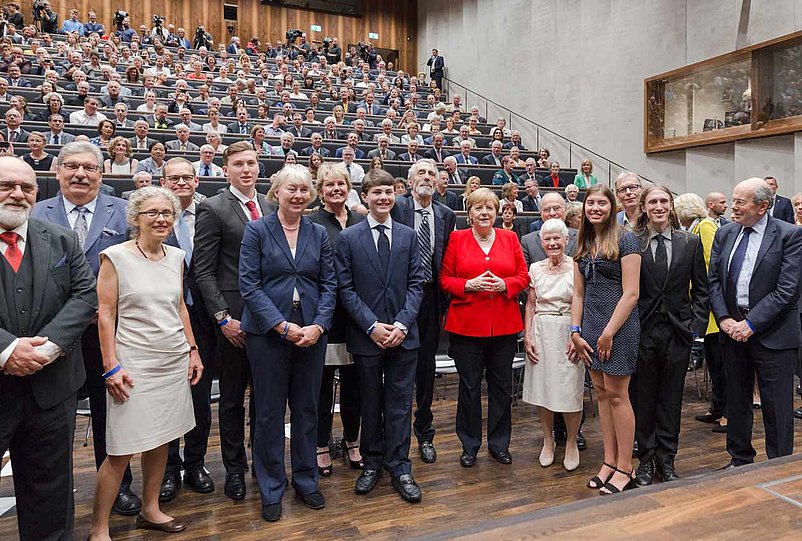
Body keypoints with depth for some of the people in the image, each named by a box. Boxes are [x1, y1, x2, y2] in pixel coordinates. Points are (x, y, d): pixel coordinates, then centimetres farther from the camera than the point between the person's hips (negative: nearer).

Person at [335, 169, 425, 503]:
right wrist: (372, 325, -13)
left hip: (403, 334, 1)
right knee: (370, 403, 12)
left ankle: (399, 468, 19)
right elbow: (346, 288, -4)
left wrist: (402, 323, -10)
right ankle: (372, 463, 28)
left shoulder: (408, 236, 7)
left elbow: (416, 283, 3)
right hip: (366, 335, -1)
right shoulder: (348, 238, 0)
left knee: (400, 403, 7)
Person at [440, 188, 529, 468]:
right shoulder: (457, 239, 2)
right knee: (469, 386, 7)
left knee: (502, 386, 11)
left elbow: (523, 276, 7)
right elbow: (445, 279, 0)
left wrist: (504, 284, -12)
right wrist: (470, 284, -16)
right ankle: (469, 446, 23)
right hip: (466, 324, -2)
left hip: (504, 324, 2)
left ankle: (499, 443, 27)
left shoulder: (510, 238, 8)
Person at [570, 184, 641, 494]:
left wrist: (609, 333, -14)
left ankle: (625, 468, 13)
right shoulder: (582, 244, 11)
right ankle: (609, 461, 22)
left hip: (619, 326, -6)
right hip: (591, 326, 6)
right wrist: (576, 332, 4)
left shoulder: (625, 240, -7)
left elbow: (631, 294, -12)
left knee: (616, 393, -1)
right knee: (601, 392, 11)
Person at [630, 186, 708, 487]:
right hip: (643, 331, -2)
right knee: (643, 399, 8)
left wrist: (696, 325, -1)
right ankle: (646, 459, 24)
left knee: (671, 400, 11)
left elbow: (701, 289, 8)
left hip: (679, 332, 2)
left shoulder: (690, 242, 5)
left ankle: (666, 460, 26)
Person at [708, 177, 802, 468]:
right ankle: (740, 459, 31)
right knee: (736, 400, 15)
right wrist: (724, 318, -6)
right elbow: (713, 279, 6)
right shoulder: (725, 233, 6)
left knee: (777, 407, 5)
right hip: (733, 330, 5)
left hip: (772, 333, -4)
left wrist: (751, 323, -17)